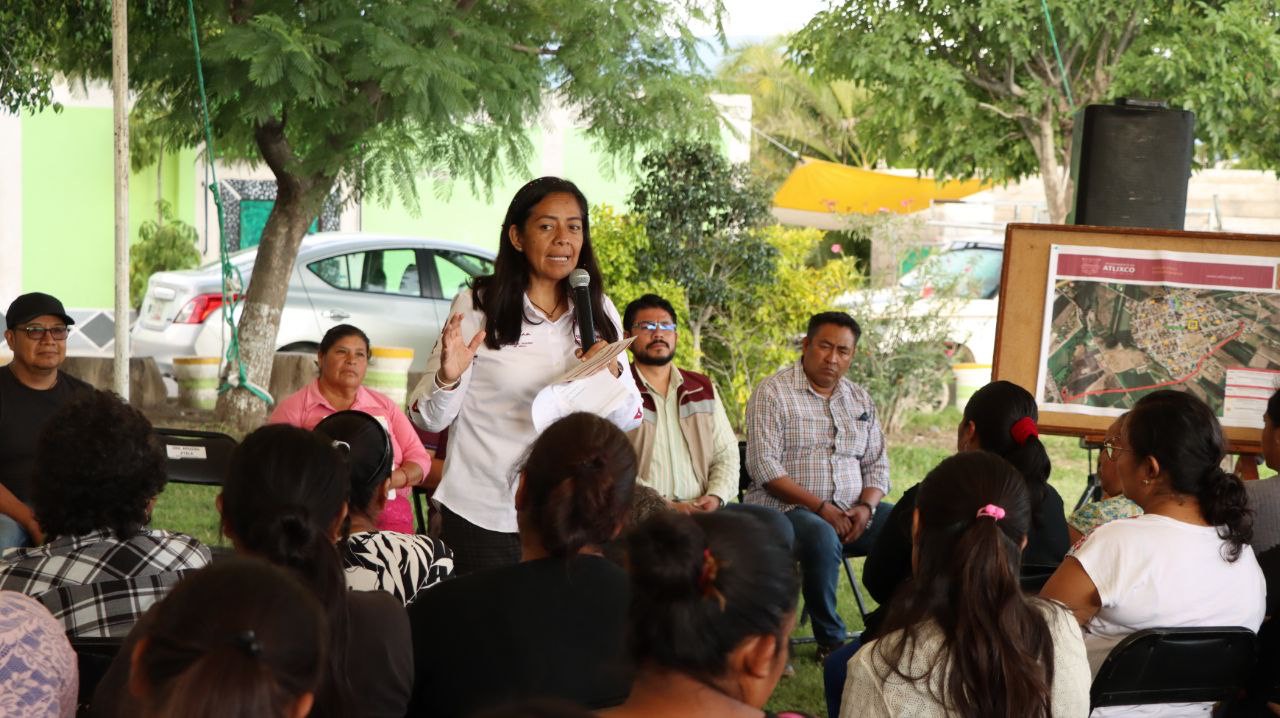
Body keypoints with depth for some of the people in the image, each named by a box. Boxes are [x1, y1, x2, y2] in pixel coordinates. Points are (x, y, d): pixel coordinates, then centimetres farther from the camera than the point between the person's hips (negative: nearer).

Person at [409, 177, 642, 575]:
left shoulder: (598, 311, 5)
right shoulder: (477, 306, -7)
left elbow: (629, 419, 8)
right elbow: (429, 418, -6)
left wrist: (612, 376, -12)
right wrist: (448, 377, -27)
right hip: (486, 516, -3)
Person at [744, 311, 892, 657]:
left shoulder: (861, 400, 17)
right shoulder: (772, 393, -2)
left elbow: (877, 465, 16)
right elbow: (764, 466, -12)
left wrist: (866, 507, -6)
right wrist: (821, 508, -18)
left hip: (851, 512, 6)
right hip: (785, 509, -6)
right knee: (822, 537, -38)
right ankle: (831, 640, -18)